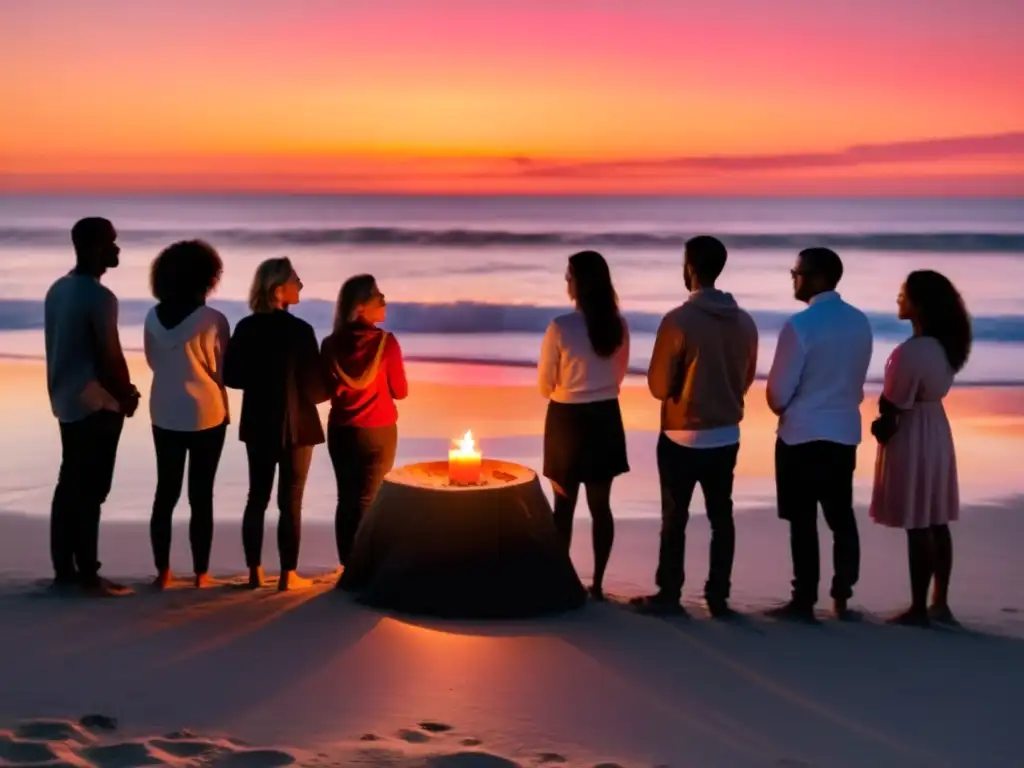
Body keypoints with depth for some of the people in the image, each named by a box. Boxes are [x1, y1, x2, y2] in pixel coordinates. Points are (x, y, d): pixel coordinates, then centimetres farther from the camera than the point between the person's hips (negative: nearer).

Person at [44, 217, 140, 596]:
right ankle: (88, 575, -2)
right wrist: (127, 396, -1)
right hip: (96, 404, -9)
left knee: (69, 485, 12)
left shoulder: (58, 289, 10)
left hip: (66, 400, 9)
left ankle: (64, 569, 16)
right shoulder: (100, 297, -18)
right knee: (90, 491, -5)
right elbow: (110, 357, -17)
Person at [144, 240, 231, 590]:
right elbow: (223, 369, -5)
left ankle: (162, 572, 13)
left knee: (165, 492, 11)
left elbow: (154, 361, 10)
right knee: (201, 496, 4)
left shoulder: (153, 318, -2)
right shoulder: (213, 320, -15)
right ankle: (201, 573, 10)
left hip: (165, 414, 4)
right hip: (206, 415, -4)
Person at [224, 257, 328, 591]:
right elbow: (314, 386, -16)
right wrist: (328, 390, 6)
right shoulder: (299, 330, -17)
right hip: (294, 425, -5)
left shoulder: (246, 328, -2)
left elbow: (231, 376, 4)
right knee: (290, 501, 4)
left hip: (257, 424, 5)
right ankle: (288, 575, 10)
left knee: (257, 497, 13)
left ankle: (255, 572, 17)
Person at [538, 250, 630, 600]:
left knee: (564, 505, 9)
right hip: (605, 418, 4)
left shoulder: (560, 327, -17)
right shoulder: (618, 325, -3)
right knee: (601, 505, 11)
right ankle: (597, 584, 17)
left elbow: (545, 384, -6)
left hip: (567, 420, -4)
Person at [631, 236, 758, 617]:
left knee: (675, 518, 7)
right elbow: (746, 379, 11)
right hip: (726, 436, 5)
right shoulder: (745, 322, 0)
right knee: (721, 516, 10)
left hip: (682, 437, -4)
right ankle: (718, 597, 14)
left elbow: (658, 385, -10)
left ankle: (669, 595, 15)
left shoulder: (678, 321, -17)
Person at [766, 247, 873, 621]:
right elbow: (856, 379, 11)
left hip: (802, 435, -6)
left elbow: (779, 390, -12)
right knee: (841, 517, 12)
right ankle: (842, 597, 16)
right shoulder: (860, 322, 3)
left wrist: (782, 410, 9)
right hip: (844, 432, 6)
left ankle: (804, 602, 6)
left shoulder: (800, 325, -17)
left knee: (803, 521, 1)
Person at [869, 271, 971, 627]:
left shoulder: (912, 351, -24)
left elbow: (894, 405, -18)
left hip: (911, 438, -9)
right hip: (936, 432, 9)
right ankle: (940, 603, 21)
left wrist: (882, 427, 1)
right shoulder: (946, 344, 5)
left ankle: (919, 608, 5)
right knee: (937, 523, 13)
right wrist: (888, 420, 4)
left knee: (918, 526, -2)